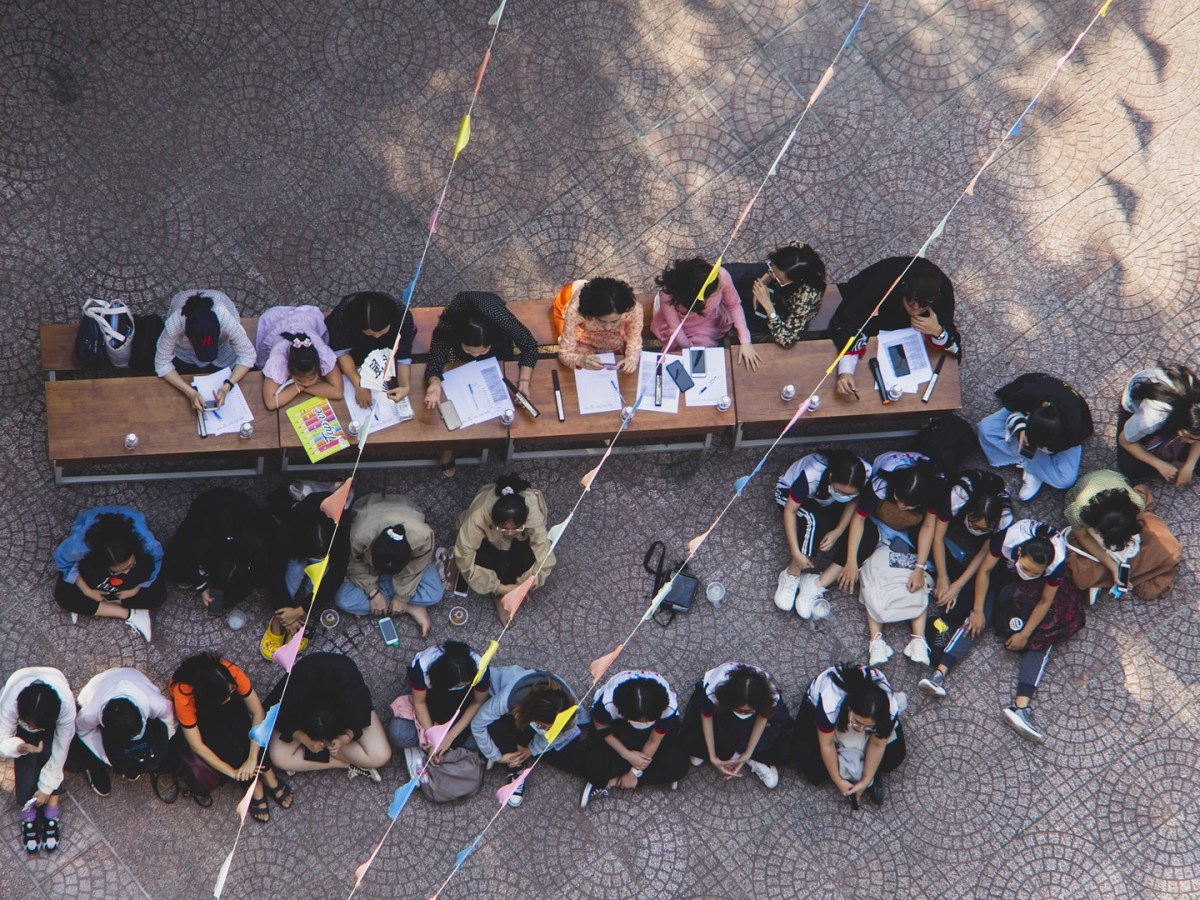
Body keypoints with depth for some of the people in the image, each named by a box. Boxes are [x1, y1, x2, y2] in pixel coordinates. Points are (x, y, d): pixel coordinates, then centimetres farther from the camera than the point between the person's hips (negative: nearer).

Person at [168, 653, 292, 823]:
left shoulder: (230, 673, -36)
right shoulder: (183, 696, -40)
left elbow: (258, 712, -28)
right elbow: (197, 746, -33)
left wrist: (252, 759, -33)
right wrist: (233, 772, -31)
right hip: (197, 712, -2)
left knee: (240, 728, -25)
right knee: (219, 739, -26)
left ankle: (269, 778, -11)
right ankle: (255, 783, -10)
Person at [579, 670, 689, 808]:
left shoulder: (669, 707, -38)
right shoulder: (607, 704, -40)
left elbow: (654, 741, -20)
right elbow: (602, 728, -15)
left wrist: (635, 772, -13)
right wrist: (628, 755, -19)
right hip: (617, 724, -1)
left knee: (678, 766, -20)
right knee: (593, 769, -24)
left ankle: (611, 783, -13)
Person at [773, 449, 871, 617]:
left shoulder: (865, 474, -32)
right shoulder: (811, 477, -42)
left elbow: (852, 502, -13)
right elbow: (789, 511, -30)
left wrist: (838, 531, -27)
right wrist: (796, 552, -33)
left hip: (827, 503, 4)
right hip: (789, 492, -4)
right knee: (814, 521, -37)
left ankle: (817, 583, -17)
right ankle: (792, 575, -20)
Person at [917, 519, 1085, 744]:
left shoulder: (1057, 563, -38)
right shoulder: (1008, 538, -39)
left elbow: (1045, 601, -24)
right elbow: (985, 570, -22)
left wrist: (1025, 634, -21)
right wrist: (978, 610, -18)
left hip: (1038, 590, -1)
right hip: (1004, 574, 1)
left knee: (1042, 635, -18)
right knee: (978, 618, -18)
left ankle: (1020, 706, -32)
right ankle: (940, 674, -27)